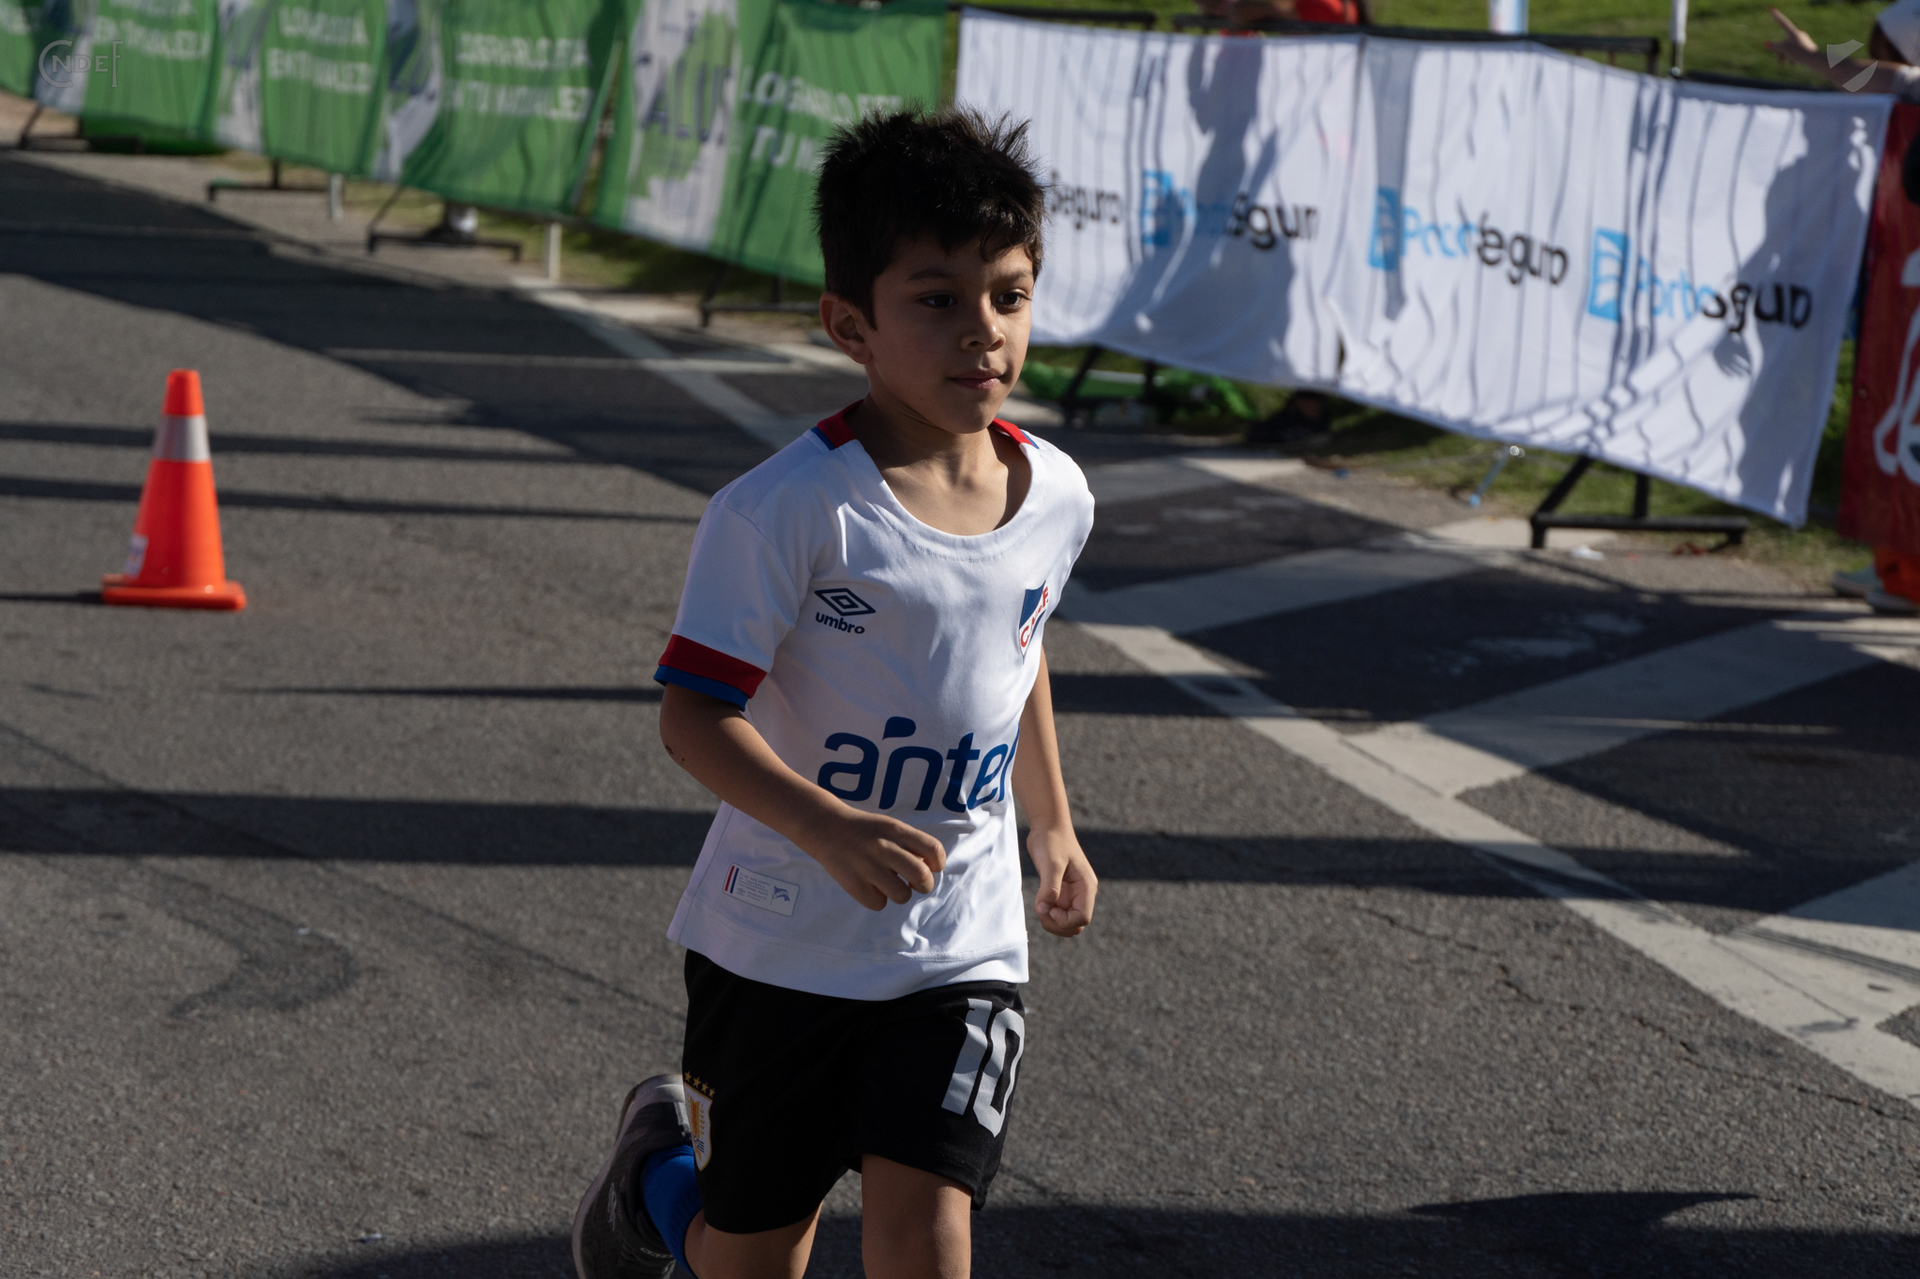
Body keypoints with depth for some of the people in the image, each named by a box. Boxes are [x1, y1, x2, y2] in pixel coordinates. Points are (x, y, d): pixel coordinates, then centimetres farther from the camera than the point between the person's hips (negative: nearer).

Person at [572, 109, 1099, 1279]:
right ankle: (663, 1164, 50)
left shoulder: (1054, 495, -1)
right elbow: (693, 714, -21)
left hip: (961, 951, 3)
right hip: (782, 943, -3)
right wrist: (826, 829, -35)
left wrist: (1052, 823, 28)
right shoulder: (788, 510, -19)